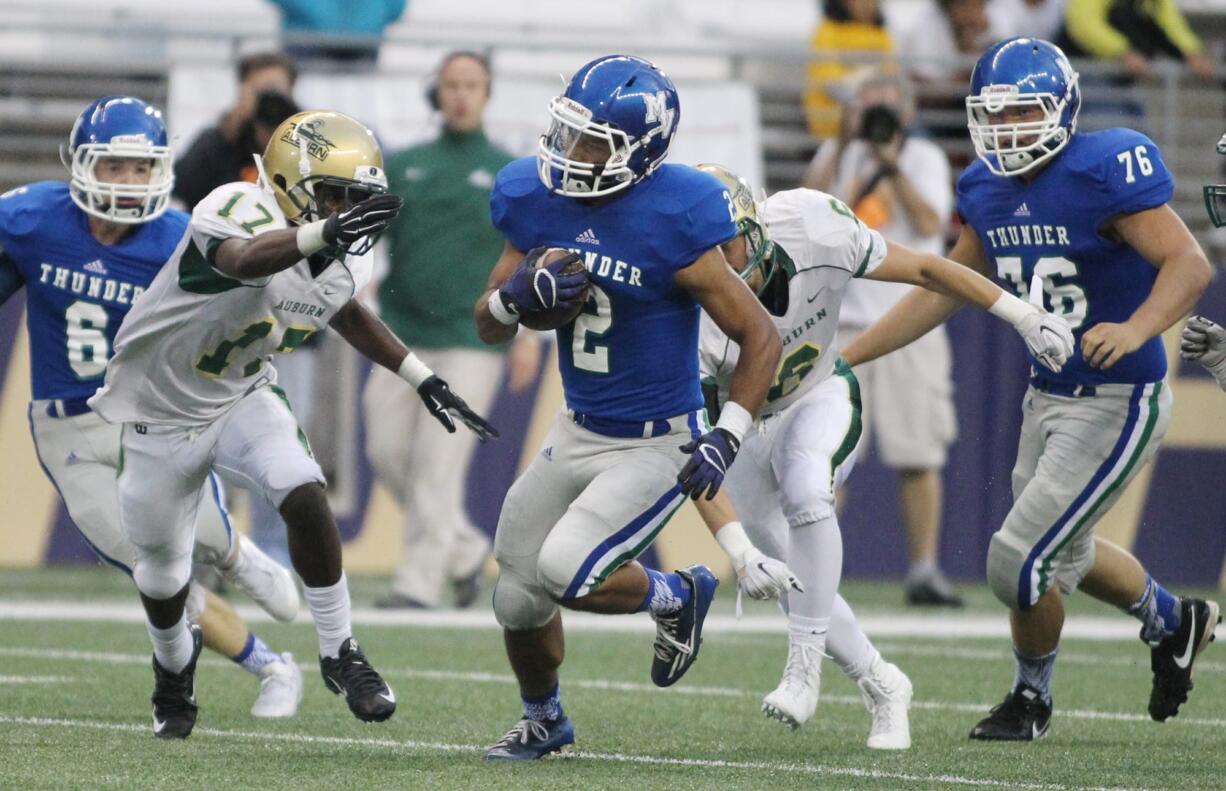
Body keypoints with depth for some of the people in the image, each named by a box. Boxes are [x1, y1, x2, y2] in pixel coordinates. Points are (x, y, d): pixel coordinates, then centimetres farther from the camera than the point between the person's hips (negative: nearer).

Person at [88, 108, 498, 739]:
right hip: (165, 410, -4)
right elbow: (243, 260, -58)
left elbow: (347, 314, 14)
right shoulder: (238, 213, -33)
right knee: (162, 564, 14)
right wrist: (322, 232, -77)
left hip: (244, 398, 4)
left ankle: (338, 653, -7)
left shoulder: (343, 262, -10)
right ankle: (173, 662, 46)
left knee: (305, 498, -23)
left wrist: (422, 378, 9)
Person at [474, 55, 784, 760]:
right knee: (519, 597, 10)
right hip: (579, 432, 6)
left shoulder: (673, 225, -22)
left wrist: (727, 438, -22)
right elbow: (490, 326, 6)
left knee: (566, 574, -21)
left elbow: (761, 338, -15)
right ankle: (544, 720, 41)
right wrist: (520, 297, -17)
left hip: (660, 444, -6)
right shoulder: (538, 204, -5)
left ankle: (679, 598, 10)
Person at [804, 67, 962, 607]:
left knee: (920, 455, -3)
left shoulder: (925, 158, 5)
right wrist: (844, 144, -10)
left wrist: (893, 166, -16)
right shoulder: (836, 155, 10)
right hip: (843, 323, 1)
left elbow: (930, 224, -11)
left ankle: (924, 570, 2)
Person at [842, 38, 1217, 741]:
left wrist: (1136, 328, -43)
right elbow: (946, 289, 13)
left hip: (1116, 404, -8)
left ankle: (1032, 697, 20)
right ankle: (1176, 622, 50)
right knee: (1065, 556, 23)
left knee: (1021, 563, -7)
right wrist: (843, 357, 10)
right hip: (1048, 396, 8)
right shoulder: (988, 190, 3)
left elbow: (1190, 264, -26)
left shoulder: (1104, 172, -21)